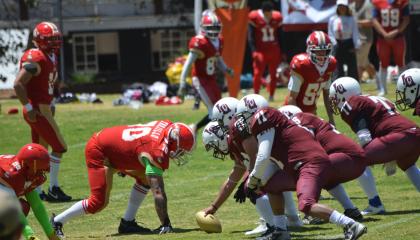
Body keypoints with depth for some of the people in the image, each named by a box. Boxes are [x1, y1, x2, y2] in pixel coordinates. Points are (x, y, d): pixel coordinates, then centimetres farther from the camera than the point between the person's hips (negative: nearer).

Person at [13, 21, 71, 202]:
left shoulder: (51, 57, 11)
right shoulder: (35, 59, -19)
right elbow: (18, 84, -23)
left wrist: (51, 104, 16)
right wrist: (29, 108, -20)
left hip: (44, 109, 10)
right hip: (37, 111, -10)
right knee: (59, 147, -5)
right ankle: (53, 189, 0)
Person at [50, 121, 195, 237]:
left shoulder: (167, 127, -7)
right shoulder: (157, 153, -29)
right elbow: (158, 192, -30)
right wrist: (166, 224, -28)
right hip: (98, 151, -10)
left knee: (145, 178, 5)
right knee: (99, 202, -11)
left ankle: (128, 222, 10)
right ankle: (57, 222, 4)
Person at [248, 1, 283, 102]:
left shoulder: (277, 18, 0)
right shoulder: (254, 17, -10)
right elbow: (251, 36, -8)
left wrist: (282, 52, 8)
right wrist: (254, 51, -18)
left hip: (274, 50, 3)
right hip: (260, 50, -3)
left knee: (274, 74, 7)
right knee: (258, 73, -12)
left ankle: (271, 96, 19)